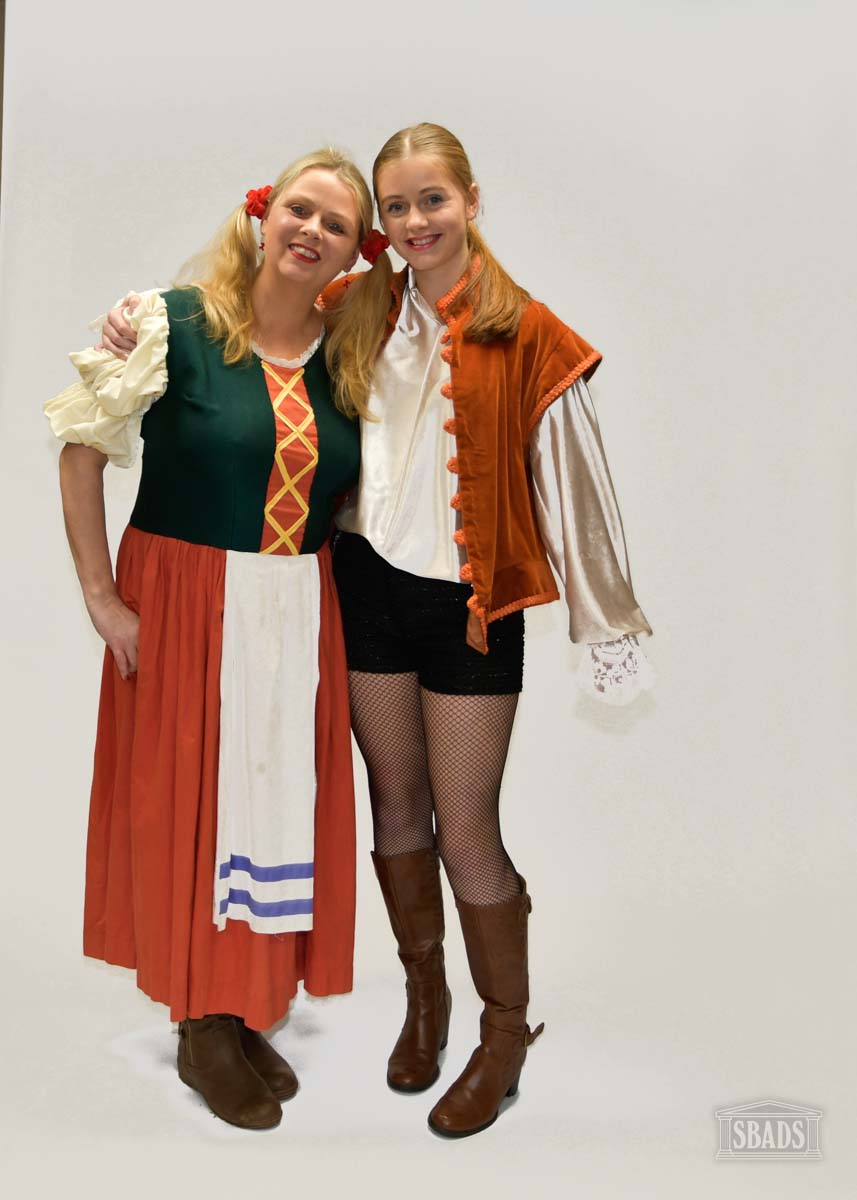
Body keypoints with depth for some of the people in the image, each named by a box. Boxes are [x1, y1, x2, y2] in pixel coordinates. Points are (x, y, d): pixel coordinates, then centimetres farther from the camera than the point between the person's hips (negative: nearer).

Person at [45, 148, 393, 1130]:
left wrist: (331, 585, 3)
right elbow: (82, 452, -7)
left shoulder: (348, 360, 5)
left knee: (281, 803, 10)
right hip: (183, 600, -4)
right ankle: (201, 1026, 24)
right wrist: (101, 596, -10)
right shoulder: (179, 323, -9)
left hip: (299, 614, 5)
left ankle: (249, 1010, 30)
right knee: (190, 802, 5)